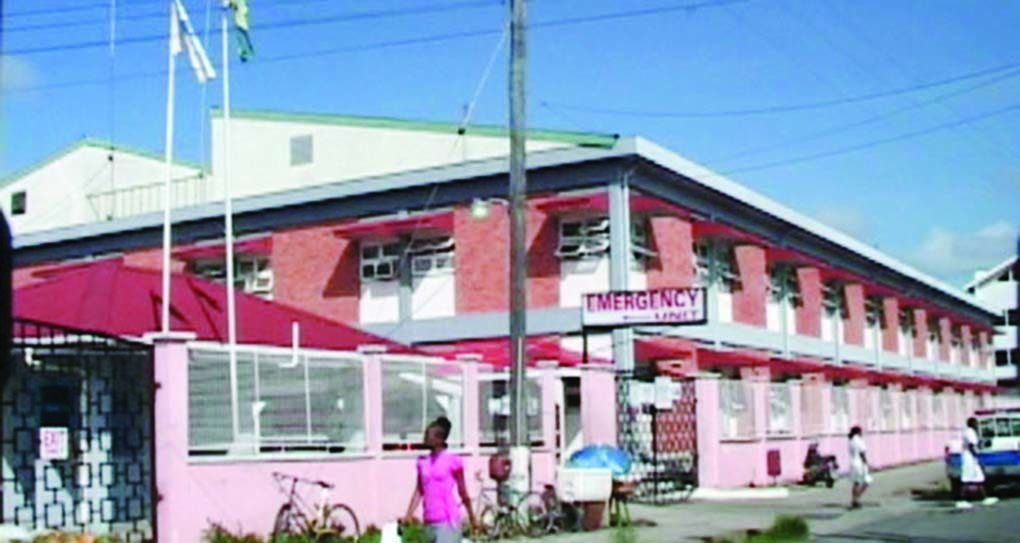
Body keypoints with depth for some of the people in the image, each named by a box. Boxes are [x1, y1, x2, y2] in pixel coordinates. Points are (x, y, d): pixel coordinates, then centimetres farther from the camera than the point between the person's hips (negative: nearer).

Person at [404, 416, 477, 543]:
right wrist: (409, 515, -3)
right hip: (429, 522, 5)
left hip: (447, 521, -5)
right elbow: (419, 491, 8)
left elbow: (463, 492, 2)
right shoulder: (423, 462, 9)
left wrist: (471, 517, 9)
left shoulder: (452, 461, -4)